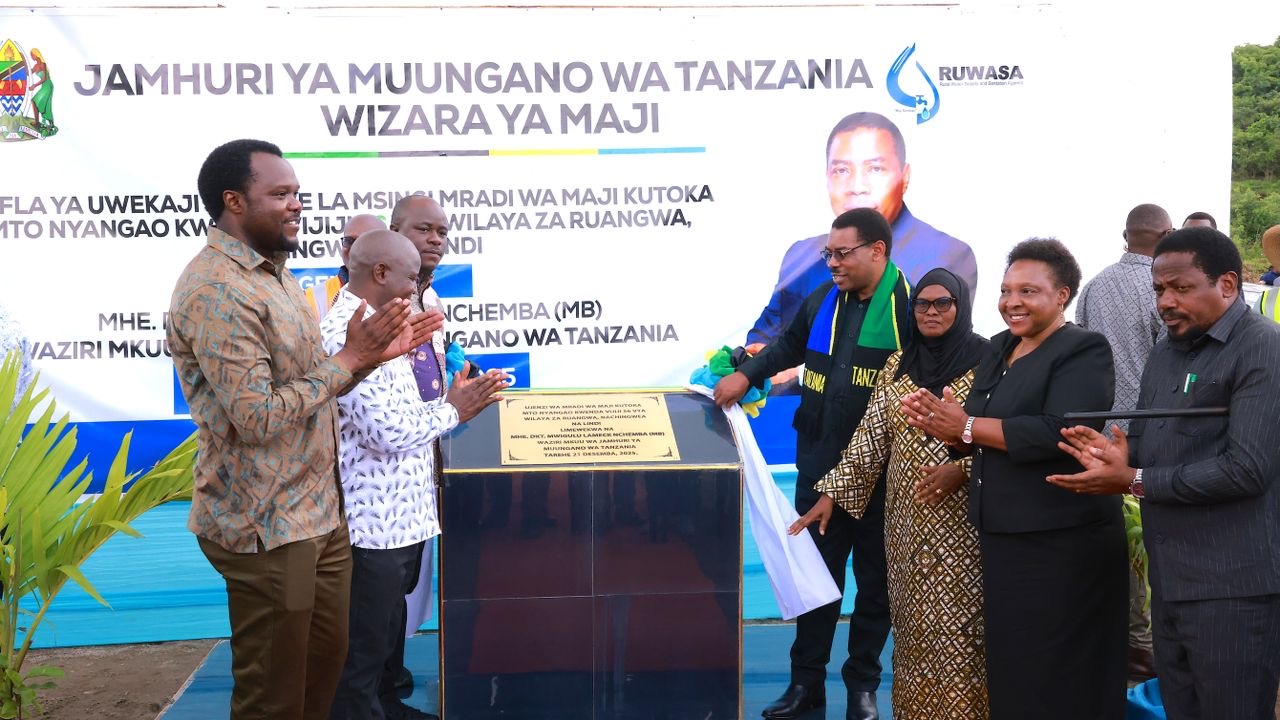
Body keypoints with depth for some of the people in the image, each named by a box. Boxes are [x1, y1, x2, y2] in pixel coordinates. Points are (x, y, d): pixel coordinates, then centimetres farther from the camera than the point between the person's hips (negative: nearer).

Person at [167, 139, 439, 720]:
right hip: (267, 528, -9)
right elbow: (258, 417, -26)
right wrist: (349, 357, -19)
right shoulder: (216, 291, -20)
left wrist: (374, 353, 1)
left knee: (326, 656, 20)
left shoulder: (272, 273, 12)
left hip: (318, 514, 9)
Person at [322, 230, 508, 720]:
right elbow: (387, 430, -26)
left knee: (386, 631, 24)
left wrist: (454, 403, 3)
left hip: (399, 515, 11)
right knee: (363, 647, 4)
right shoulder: (346, 335, -22)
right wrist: (452, 411, -12)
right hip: (374, 521, -11)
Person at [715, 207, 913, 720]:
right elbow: (790, 345, 23)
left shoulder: (909, 308, -15)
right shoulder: (822, 300, 5)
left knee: (874, 580, 11)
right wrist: (747, 374, 8)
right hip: (819, 466, 5)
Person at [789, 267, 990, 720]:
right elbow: (870, 437, 8)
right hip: (908, 517, 4)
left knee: (959, 623, -4)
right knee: (914, 624, 8)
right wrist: (832, 493, 3)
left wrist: (963, 470, -20)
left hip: (963, 519, -4)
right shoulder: (898, 365, 9)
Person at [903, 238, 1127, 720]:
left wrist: (967, 425, -20)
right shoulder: (1001, 348, 13)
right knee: (1009, 665, 15)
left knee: (1053, 679, 1)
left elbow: (1057, 433, -26)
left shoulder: (1083, 351, -12)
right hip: (1002, 537, 8)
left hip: (1061, 544, -8)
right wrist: (945, 428, -8)